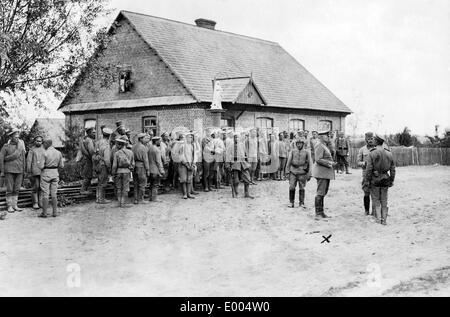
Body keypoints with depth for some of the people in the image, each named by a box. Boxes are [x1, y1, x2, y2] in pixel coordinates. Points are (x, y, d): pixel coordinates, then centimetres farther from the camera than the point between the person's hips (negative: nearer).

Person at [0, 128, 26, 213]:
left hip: (19, 171, 3)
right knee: (9, 190, -1)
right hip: (9, 171, -3)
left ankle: (15, 205, 12)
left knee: (17, 189, 5)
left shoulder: (20, 146, 10)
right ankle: (9, 206, 5)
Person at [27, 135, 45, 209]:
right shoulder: (31, 150, 4)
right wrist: (29, 172, -6)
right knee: (35, 187, -1)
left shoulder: (44, 150, 14)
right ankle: (35, 203, 5)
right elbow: (29, 161, 0)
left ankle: (41, 203, 8)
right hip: (34, 172, -3)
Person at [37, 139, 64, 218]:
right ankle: (55, 212, 9)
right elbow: (61, 165, 5)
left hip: (46, 173, -5)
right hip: (55, 173, 5)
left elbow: (41, 166, -14)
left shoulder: (45, 153, -13)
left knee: (45, 194, 0)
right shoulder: (59, 153, 1)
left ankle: (44, 213, 2)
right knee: (54, 194, 10)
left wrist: (39, 164, 8)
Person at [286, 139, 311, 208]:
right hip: (293, 172, 1)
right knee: (292, 187, -3)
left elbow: (309, 163, 6)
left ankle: (301, 203, 8)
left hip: (302, 173, -1)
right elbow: (288, 162, 7)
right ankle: (291, 203, 7)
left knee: (302, 188, 1)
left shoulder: (306, 152, 5)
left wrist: (309, 174, 2)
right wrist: (287, 171, 0)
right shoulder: (293, 151, 6)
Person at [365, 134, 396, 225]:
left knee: (376, 200, 7)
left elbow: (369, 168, -14)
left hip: (375, 179, -4)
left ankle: (378, 218, 0)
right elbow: (393, 169, 5)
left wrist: (367, 180, -8)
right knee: (384, 201, 12)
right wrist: (392, 180, 12)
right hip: (385, 179, 4)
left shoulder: (372, 153, -11)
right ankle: (384, 220, 13)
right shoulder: (389, 154, 3)